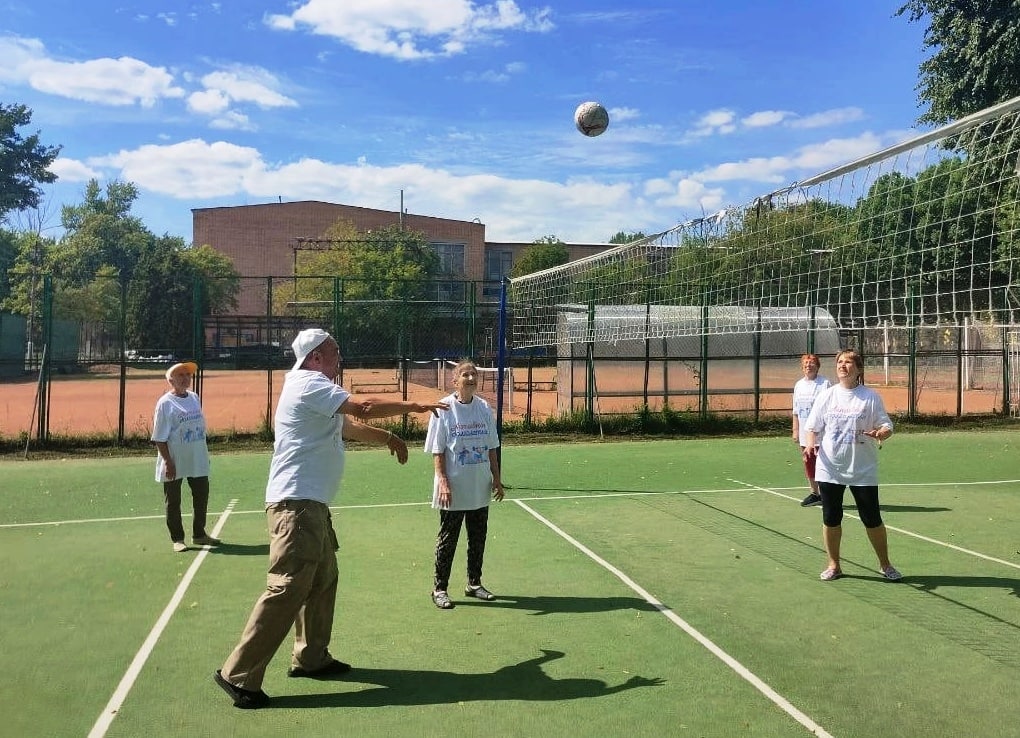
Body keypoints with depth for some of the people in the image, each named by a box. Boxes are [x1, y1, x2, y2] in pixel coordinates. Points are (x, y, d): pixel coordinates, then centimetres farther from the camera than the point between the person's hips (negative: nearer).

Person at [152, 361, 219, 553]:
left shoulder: (195, 398, 7)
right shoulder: (165, 403, -12)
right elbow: (159, 438, -13)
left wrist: (204, 454, 14)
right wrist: (168, 462, -18)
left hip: (198, 461, 6)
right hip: (174, 464, -6)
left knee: (202, 496, 13)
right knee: (173, 502, 6)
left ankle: (199, 534, 28)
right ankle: (177, 538, 19)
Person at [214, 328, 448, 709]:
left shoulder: (315, 390, 21)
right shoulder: (310, 384, -12)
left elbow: (350, 427, 32)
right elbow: (364, 408, -19)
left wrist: (387, 437, 25)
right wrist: (413, 406, -8)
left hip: (311, 505, 11)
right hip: (296, 505, -11)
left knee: (323, 581, 14)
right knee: (287, 589, -11)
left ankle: (311, 657, 25)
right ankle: (238, 675, -4)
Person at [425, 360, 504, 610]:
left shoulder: (484, 408, 4)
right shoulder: (444, 409, -9)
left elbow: (491, 448, 10)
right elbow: (438, 452, -9)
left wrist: (496, 479, 8)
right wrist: (443, 482, -17)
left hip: (480, 489, 5)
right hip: (453, 490, -5)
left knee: (478, 538, 14)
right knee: (447, 540, 5)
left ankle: (474, 584, 29)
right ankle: (440, 589, 18)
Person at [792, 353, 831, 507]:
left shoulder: (825, 384, -6)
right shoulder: (798, 385, 12)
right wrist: (795, 430, 14)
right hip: (805, 434, 6)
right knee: (808, 463, 10)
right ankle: (814, 493, 21)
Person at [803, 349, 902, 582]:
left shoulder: (871, 397, -2)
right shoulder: (827, 395, 4)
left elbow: (886, 426, -1)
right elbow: (814, 427, 8)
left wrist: (880, 433, -24)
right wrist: (811, 444, -11)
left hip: (863, 471, -2)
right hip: (829, 469, 2)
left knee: (873, 520, 4)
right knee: (831, 519, 6)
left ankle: (885, 565, 24)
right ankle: (833, 565, 22)